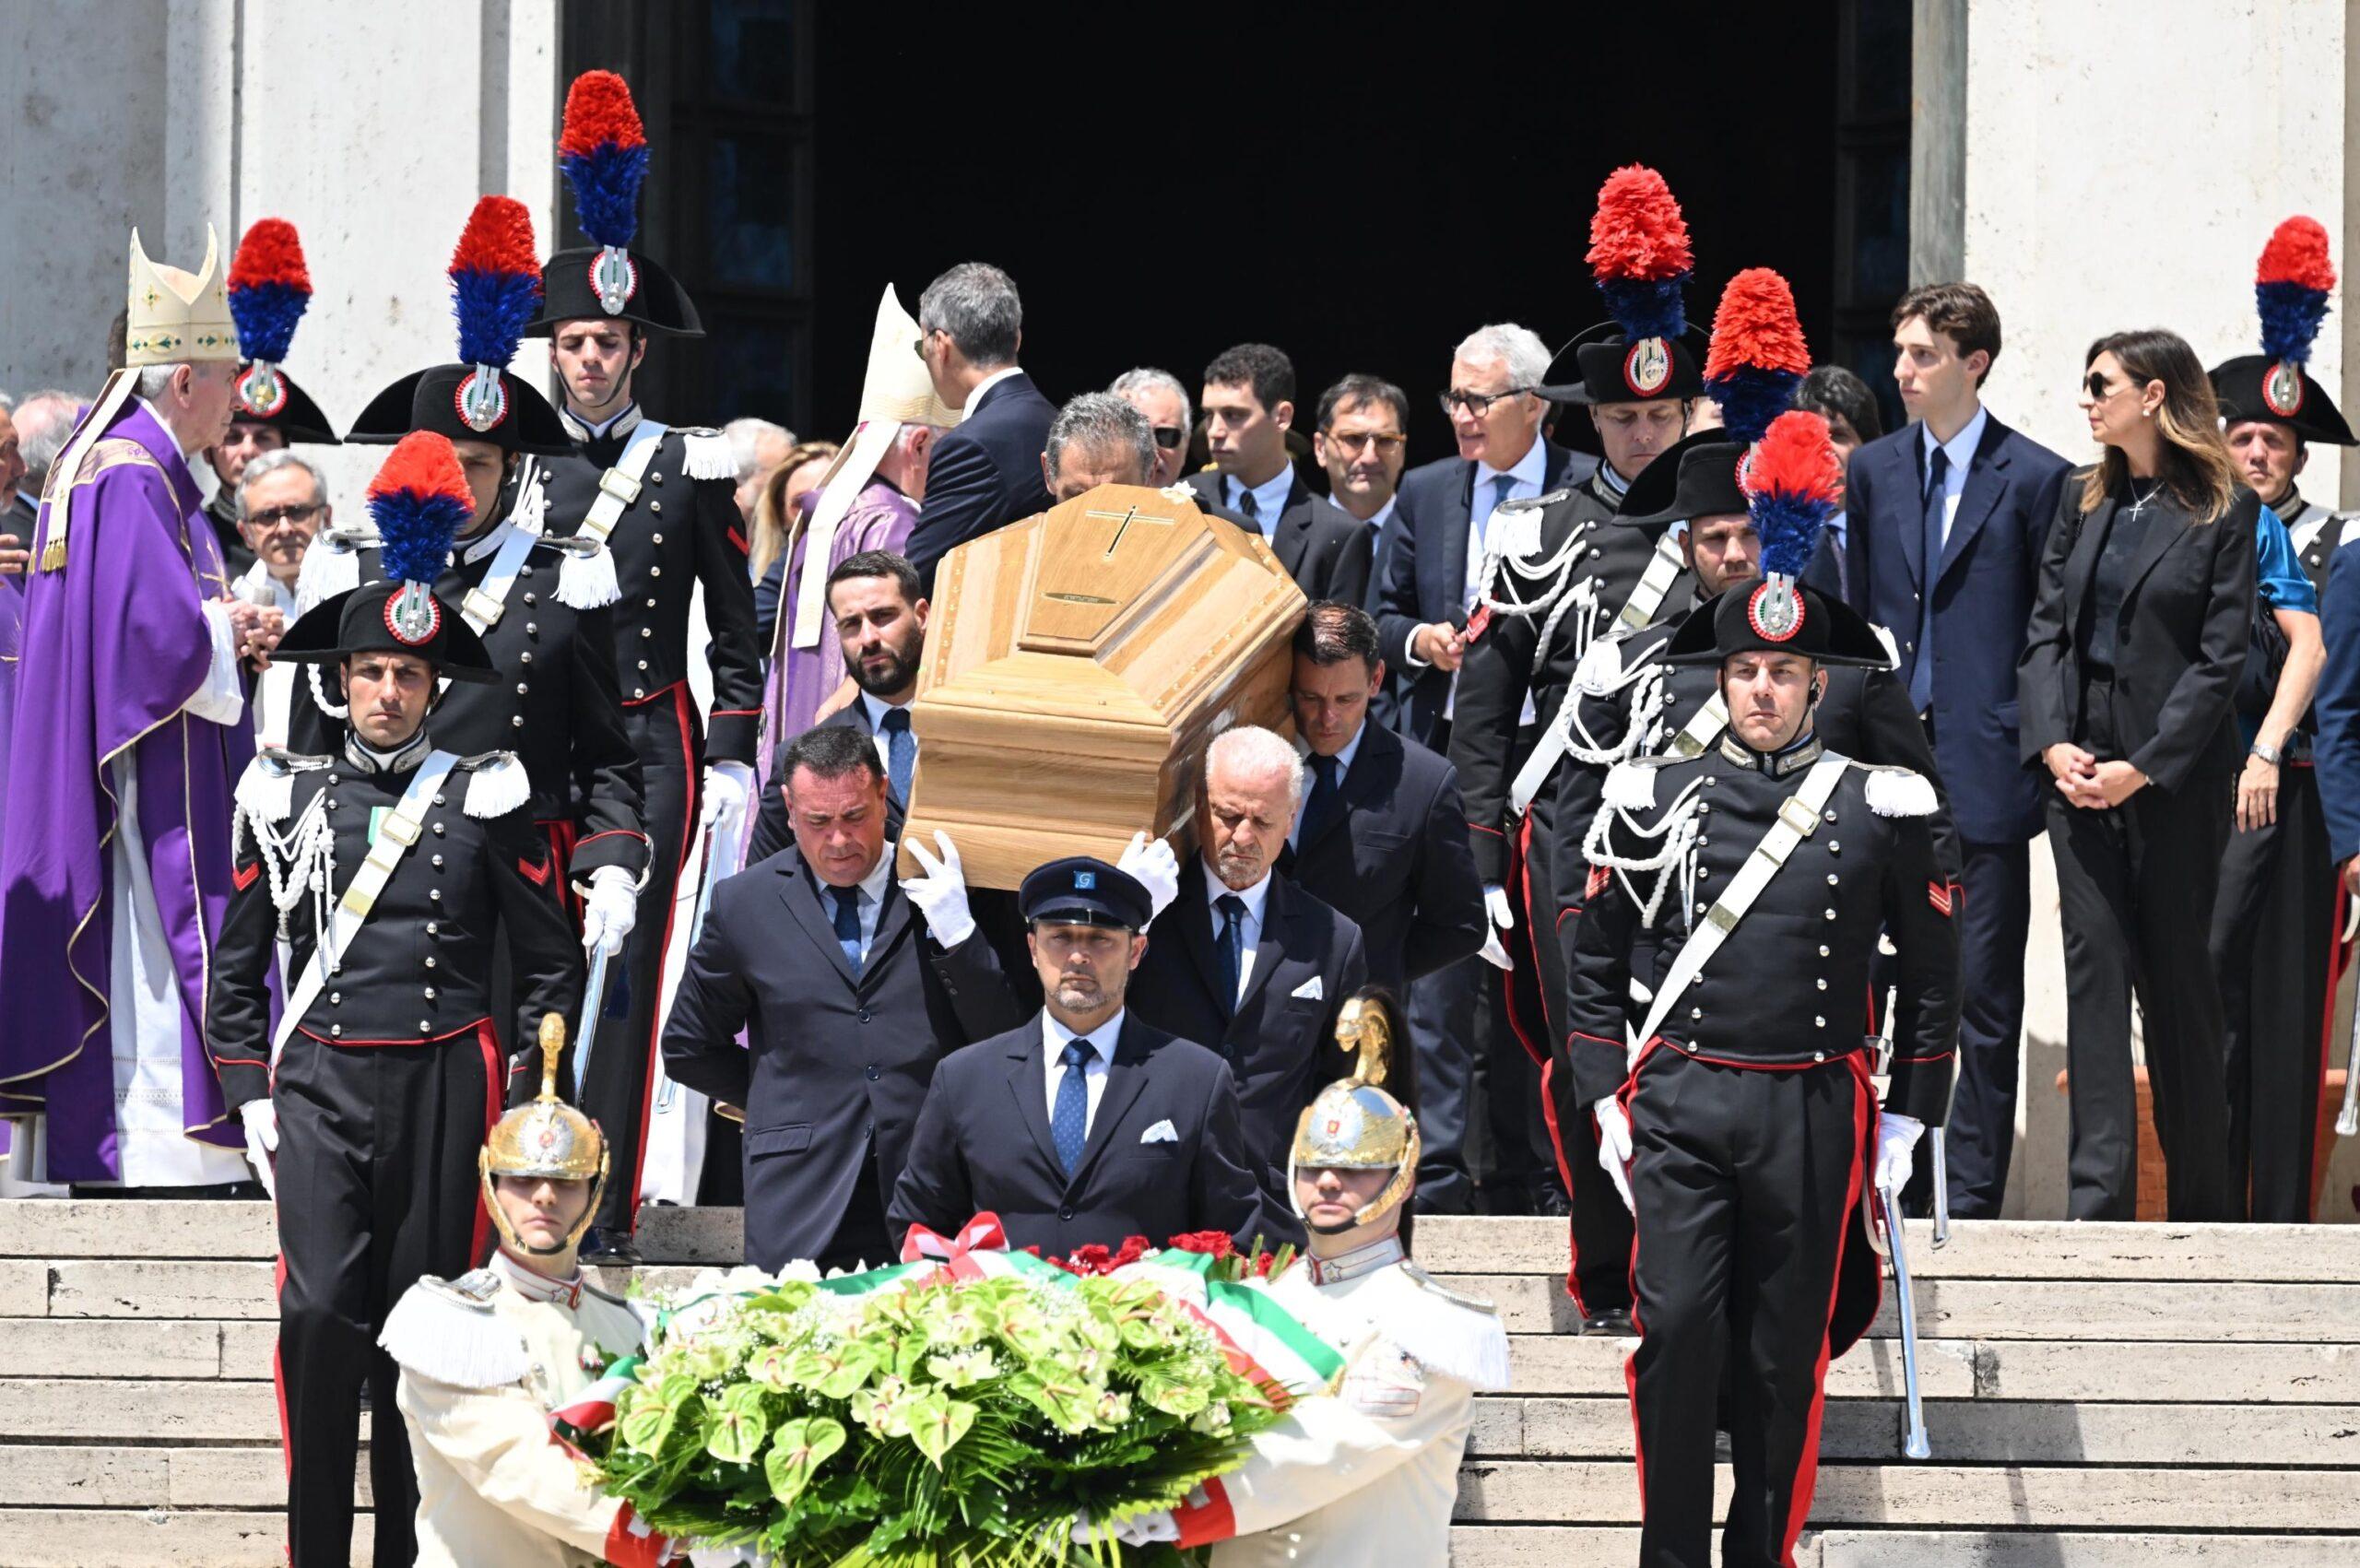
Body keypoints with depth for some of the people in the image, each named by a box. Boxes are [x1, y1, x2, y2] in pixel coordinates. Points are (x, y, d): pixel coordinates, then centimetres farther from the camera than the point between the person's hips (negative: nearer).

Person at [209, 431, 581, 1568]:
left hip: (445, 1080, 0)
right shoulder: (285, 795, 7)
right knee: (320, 1312, -12)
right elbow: (238, 967, 14)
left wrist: (527, 1095, 2)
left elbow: (550, 963, 9)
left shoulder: (487, 798, 4)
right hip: (318, 1083, 0)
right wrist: (250, 1093, 6)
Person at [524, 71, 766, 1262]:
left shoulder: (695, 470, 4)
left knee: (623, 963, -6)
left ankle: (608, 1209, -5)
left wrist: (733, 764, 0)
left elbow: (737, 638, 8)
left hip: (649, 744, -2)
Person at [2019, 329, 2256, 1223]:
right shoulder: (2083, 502, 12)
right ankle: (2099, 1191, -3)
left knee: (2177, 975, 1)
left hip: (2176, 775, -4)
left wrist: (2144, 768, -14)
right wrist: (2052, 741, -6)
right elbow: (2046, 630, 9)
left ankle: (2200, 1202, 11)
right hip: (2080, 767, 4)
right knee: (2094, 967, -1)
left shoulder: (2225, 512, -4)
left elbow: (2220, 657, -8)